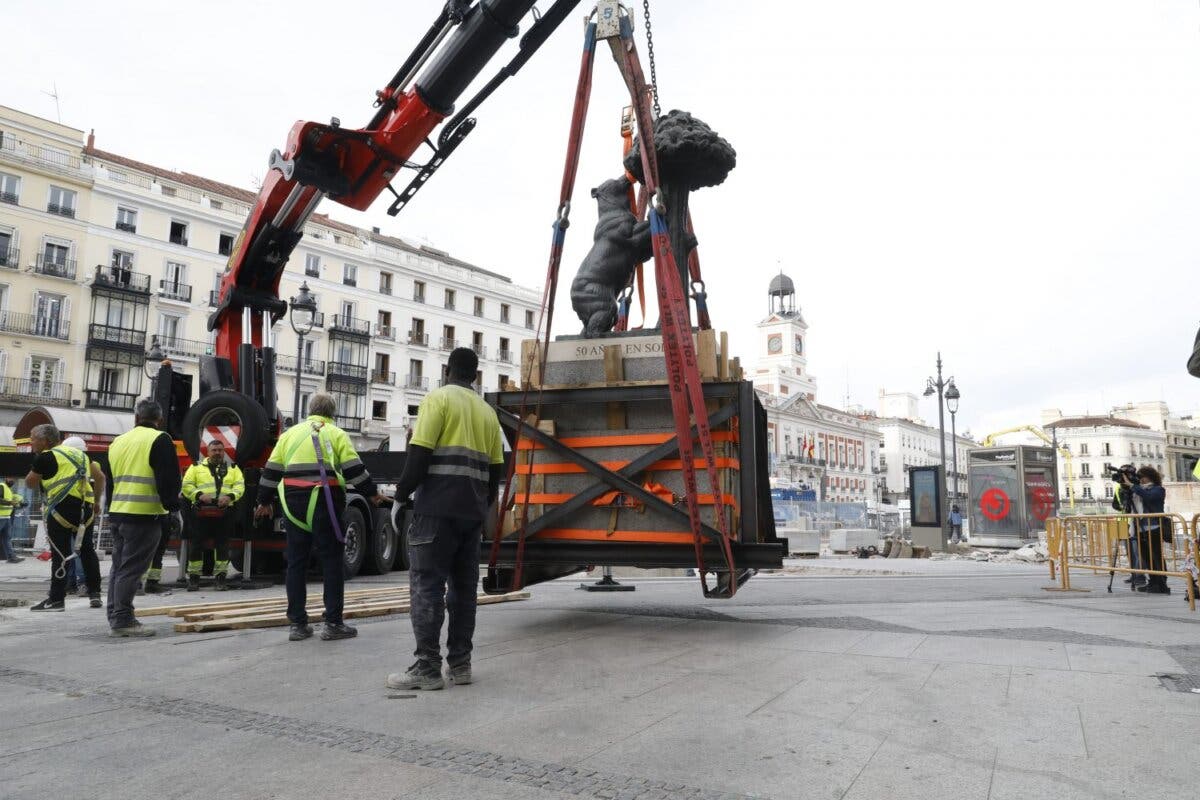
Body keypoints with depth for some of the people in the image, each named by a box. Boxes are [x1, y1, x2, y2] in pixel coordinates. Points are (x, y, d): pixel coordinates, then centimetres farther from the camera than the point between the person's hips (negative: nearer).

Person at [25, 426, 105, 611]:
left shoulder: (45, 457, -1)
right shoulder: (79, 453, 18)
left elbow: (30, 483, 8)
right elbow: (100, 477, 18)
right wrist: (96, 501, 24)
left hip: (62, 508, -6)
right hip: (86, 508, 6)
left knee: (60, 554, -1)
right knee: (87, 550, 14)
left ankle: (56, 599, 3)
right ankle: (94, 594, 15)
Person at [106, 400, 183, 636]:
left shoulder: (118, 441, 16)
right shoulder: (160, 440, -7)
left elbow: (111, 479, 23)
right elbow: (169, 480, -12)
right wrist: (173, 510, -7)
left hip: (116, 512, 7)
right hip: (144, 515, -7)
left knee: (119, 566, 13)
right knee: (131, 568, -6)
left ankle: (115, 617, 18)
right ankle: (123, 621, -4)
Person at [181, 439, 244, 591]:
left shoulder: (233, 468, 17)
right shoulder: (196, 467, 14)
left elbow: (240, 486, 5)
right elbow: (187, 485, 4)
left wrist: (230, 496, -14)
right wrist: (199, 495, -14)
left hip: (224, 512, 1)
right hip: (200, 512, -1)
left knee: (222, 545, 1)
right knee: (196, 545, 1)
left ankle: (220, 578, 7)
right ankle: (193, 578, 12)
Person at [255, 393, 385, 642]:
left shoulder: (291, 433, 14)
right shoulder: (336, 434, 3)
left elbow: (272, 470, 13)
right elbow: (354, 469, -4)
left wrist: (265, 501, 22)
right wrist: (372, 493, 4)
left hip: (294, 505, 4)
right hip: (324, 504, -4)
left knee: (296, 562, 9)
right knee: (332, 561, 2)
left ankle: (298, 624, 12)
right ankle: (333, 624, 3)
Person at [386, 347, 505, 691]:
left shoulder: (438, 398, -2)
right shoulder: (487, 411, 17)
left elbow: (419, 453, -12)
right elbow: (496, 468, 16)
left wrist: (401, 495, -3)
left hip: (438, 507, -6)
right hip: (472, 511, 6)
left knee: (427, 586, -3)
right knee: (463, 586, 11)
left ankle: (427, 669, -3)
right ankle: (460, 664, 14)